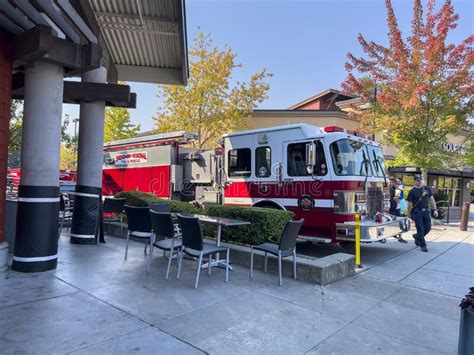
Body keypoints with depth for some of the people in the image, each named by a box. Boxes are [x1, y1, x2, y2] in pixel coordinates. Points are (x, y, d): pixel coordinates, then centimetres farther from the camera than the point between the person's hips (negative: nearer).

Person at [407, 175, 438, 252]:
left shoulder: (427, 189, 8)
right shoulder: (412, 191, -4)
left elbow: (431, 199, 13)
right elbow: (409, 203, -2)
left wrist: (435, 209, 7)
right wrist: (409, 214, -1)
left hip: (426, 211, 4)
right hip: (417, 212, -4)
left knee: (428, 228, 6)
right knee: (420, 229, -2)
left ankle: (417, 236, 33)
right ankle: (422, 245, 9)